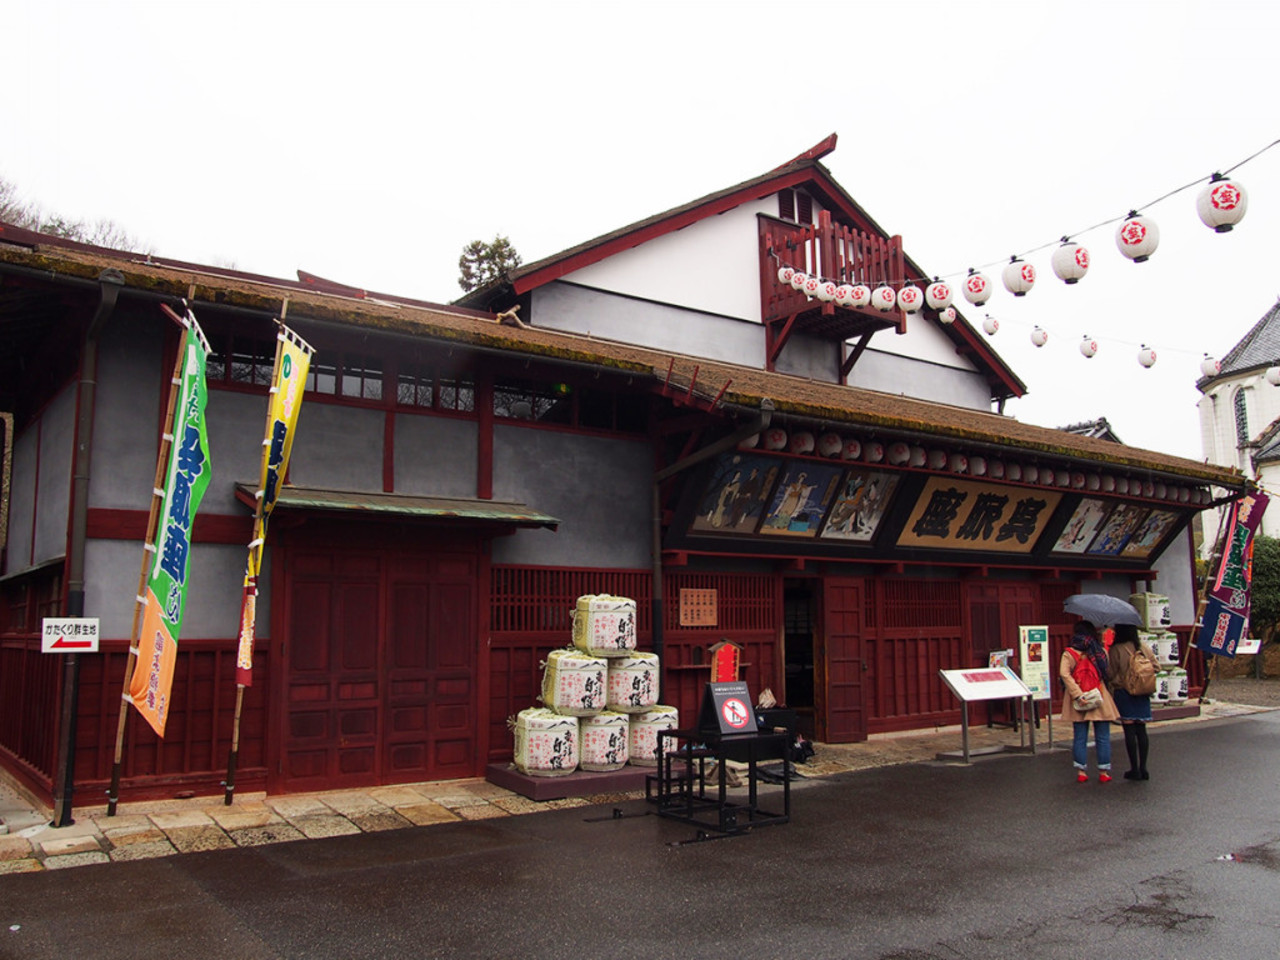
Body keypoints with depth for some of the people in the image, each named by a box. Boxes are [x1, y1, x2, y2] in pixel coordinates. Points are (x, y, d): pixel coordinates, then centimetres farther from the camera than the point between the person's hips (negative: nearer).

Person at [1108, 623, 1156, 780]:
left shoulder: (1115, 650, -12)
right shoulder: (1145, 648, 0)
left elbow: (1111, 674, -9)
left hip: (1123, 693, -4)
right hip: (1142, 695, 4)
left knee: (1129, 730, 0)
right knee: (1141, 729, 9)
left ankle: (1135, 769, 2)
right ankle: (1143, 768, 11)